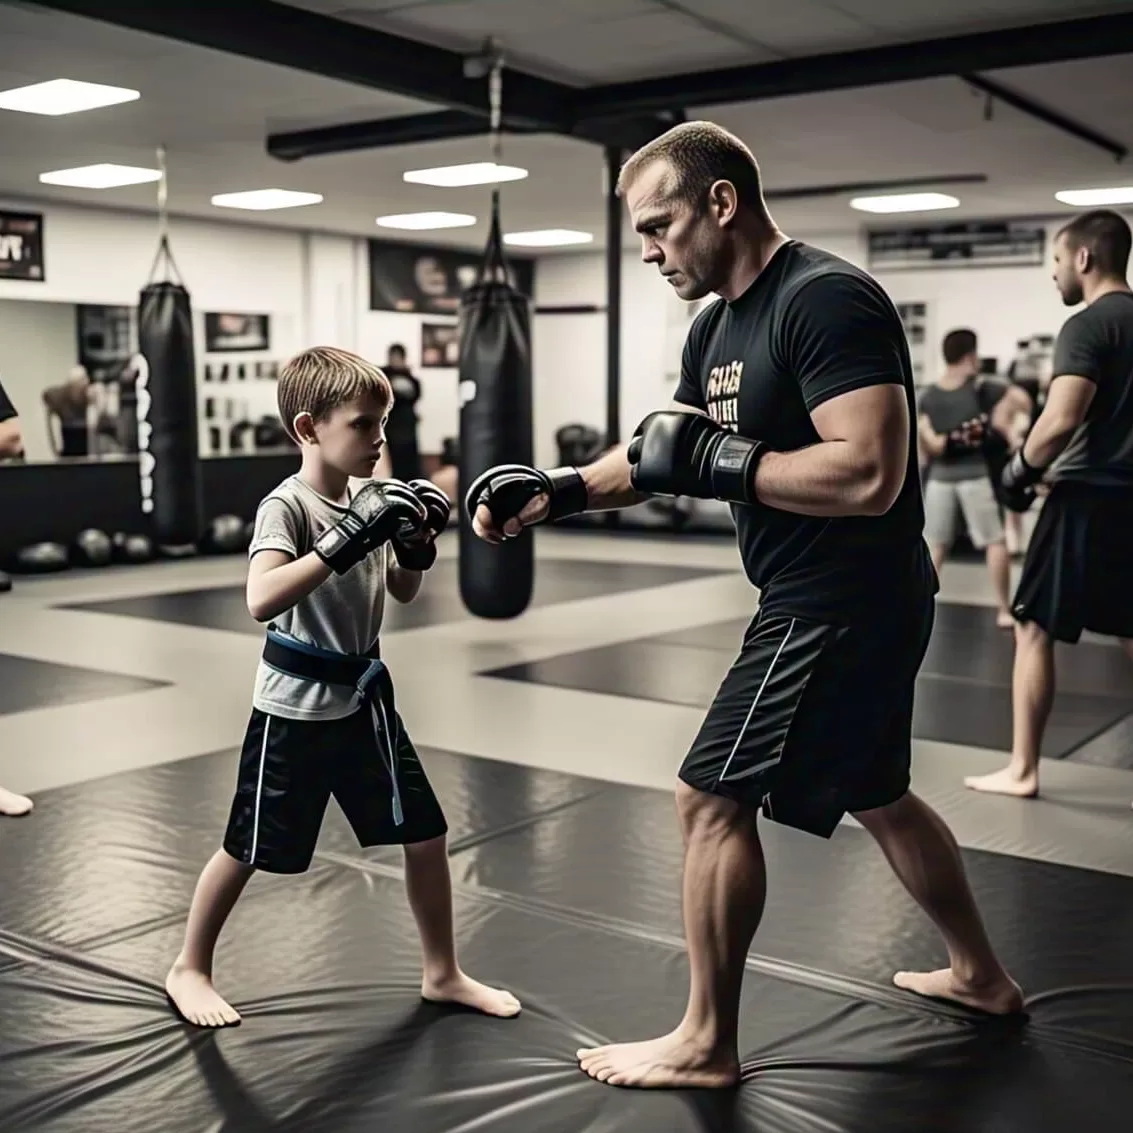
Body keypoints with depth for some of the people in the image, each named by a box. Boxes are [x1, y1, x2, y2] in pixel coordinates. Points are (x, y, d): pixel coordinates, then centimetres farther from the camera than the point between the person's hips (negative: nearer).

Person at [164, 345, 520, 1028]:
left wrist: (416, 548, -6)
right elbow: (262, 600, -35)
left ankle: (443, 973, 27)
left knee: (425, 834, 9)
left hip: (364, 696, 6)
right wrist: (346, 540, -38)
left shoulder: (370, 498, 1)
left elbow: (403, 594, 14)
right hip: (294, 708, -6)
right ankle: (190, 969, 34)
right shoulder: (287, 505, -18)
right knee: (248, 850, 10)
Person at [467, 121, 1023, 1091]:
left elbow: (869, 475, -30)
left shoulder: (827, 300, -21)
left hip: (848, 601, -10)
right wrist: (561, 488, -1)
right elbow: (665, 455, 14)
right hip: (830, 601, 10)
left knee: (712, 797, -4)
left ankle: (708, 1044, 12)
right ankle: (981, 973, 43)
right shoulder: (718, 323, 9)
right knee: (876, 794, 23)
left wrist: (715, 461, -23)